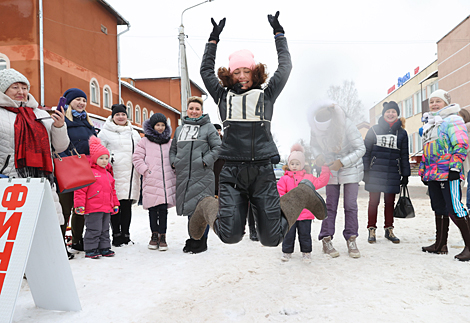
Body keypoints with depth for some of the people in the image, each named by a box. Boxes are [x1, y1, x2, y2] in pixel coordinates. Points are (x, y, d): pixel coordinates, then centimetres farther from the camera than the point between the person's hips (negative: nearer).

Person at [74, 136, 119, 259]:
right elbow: (80, 190, -12)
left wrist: (115, 204, 24)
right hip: (93, 209, -8)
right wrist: (79, 205, -16)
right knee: (94, 230, -3)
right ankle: (90, 250, 8)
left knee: (105, 230, 14)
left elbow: (112, 190, 26)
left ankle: (104, 248, 24)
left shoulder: (108, 174, 18)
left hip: (107, 208, 8)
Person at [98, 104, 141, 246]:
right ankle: (116, 235, 7)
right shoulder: (105, 133, 5)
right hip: (115, 174, -4)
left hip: (131, 174, 4)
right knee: (115, 206, -3)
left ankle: (125, 234, 14)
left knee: (127, 206, 6)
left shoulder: (134, 133, 19)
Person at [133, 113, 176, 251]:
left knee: (163, 208, 0)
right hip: (151, 181, -1)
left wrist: (174, 171, 9)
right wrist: (146, 171, -5)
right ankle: (154, 235, 16)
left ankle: (162, 235, 8)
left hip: (167, 181, 2)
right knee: (153, 209, 4)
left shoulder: (170, 142, 15)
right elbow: (137, 158, 3)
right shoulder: (144, 141, 6)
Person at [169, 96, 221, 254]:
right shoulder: (179, 129, 19)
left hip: (202, 175, -5)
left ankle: (201, 241, 5)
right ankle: (193, 239, 23)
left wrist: (205, 161, -12)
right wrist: (174, 162, 8)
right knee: (189, 207, 11)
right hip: (183, 175, 5)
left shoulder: (208, 127, 3)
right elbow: (173, 149, 25)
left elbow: (217, 147, -3)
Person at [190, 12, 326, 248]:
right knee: (230, 235, -13)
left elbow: (285, 66, 21)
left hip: (262, 171, 0)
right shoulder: (223, 96, 15)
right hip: (232, 171, 0)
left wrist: (278, 33, 29)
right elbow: (206, 70, 26)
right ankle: (208, 209, 21)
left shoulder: (266, 94, 14)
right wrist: (214, 38, 30)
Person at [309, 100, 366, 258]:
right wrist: (318, 156, -17)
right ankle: (326, 240, 7)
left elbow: (361, 149, -18)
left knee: (350, 205, -2)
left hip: (350, 169, -2)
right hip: (331, 170, 2)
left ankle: (351, 240, 9)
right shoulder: (316, 128, -14)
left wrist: (342, 162, -27)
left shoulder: (347, 126, -24)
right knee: (330, 205, 0)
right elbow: (314, 145, 5)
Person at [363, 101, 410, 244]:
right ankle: (371, 230, 10)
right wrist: (365, 171, -3)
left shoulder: (402, 133, 9)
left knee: (390, 202, 9)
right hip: (375, 172, -2)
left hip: (393, 174, 2)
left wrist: (405, 175, 7)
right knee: (374, 202, 1)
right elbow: (366, 151, 3)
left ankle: (389, 230, 20)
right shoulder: (374, 130, 4)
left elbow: (404, 155, 11)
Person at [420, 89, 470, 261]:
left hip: (448, 175, -8)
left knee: (455, 209, -12)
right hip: (433, 175, 9)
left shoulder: (453, 120, -2)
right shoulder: (430, 124, 23)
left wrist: (454, 168, -20)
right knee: (439, 209, 12)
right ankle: (440, 244, 20)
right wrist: (423, 171, 23)